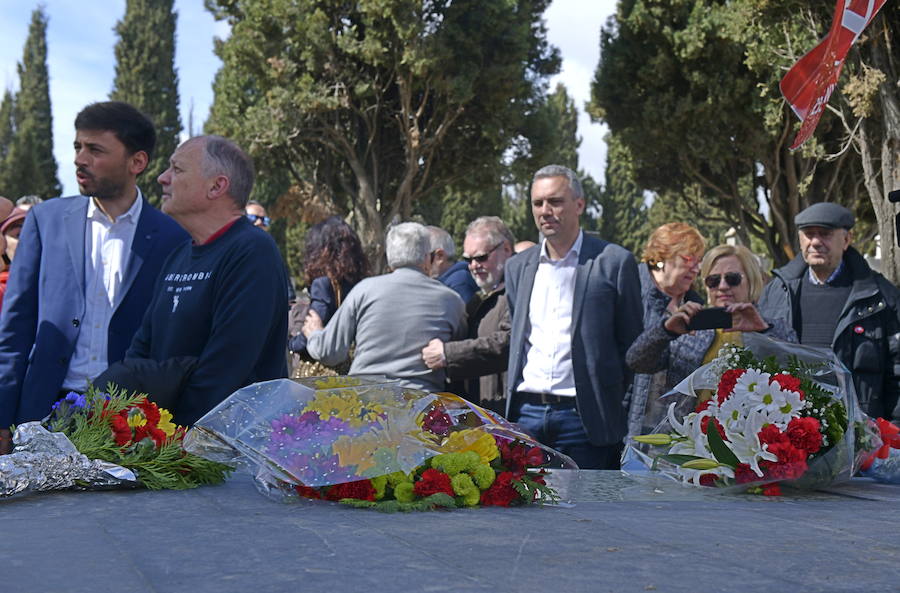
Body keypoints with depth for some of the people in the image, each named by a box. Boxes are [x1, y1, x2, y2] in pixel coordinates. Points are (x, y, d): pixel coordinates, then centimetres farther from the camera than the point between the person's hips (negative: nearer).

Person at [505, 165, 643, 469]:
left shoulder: (613, 262, -1)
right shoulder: (518, 267, 14)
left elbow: (631, 343, 1)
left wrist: (613, 403, -2)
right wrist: (514, 399, 13)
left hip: (583, 416, -4)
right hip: (526, 413, 4)